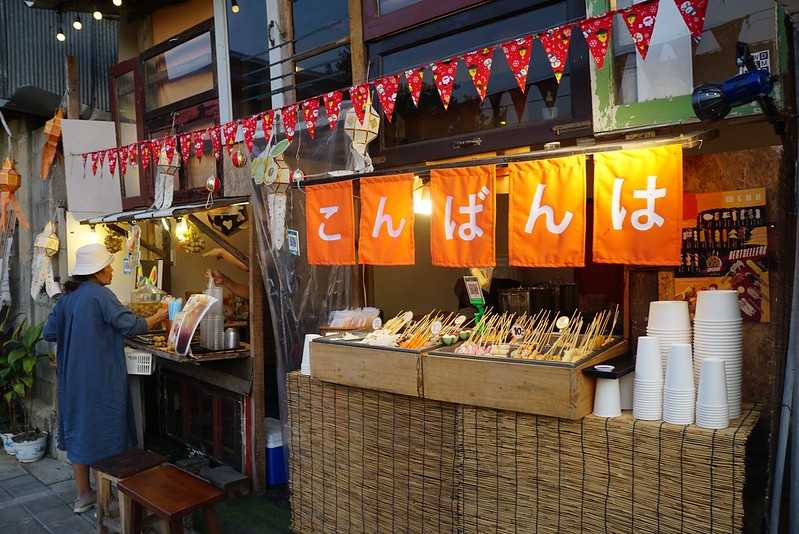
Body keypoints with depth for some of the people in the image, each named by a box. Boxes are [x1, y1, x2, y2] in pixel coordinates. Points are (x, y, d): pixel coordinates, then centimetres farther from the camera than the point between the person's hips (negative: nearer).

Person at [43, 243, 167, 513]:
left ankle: (83, 495, 26)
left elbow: (49, 332, 10)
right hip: (100, 377, -7)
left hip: (73, 376, 8)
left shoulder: (67, 296, 7)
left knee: (78, 429, 14)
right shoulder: (99, 294, -15)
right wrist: (158, 317, -6)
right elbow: (130, 325, -20)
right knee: (104, 430, 3)